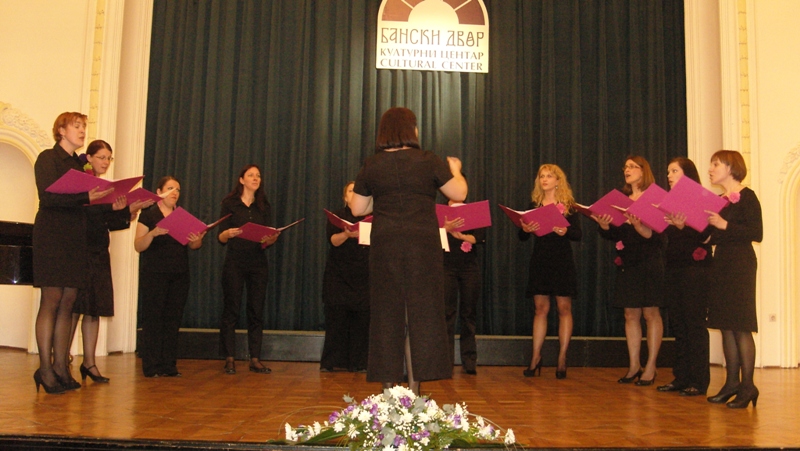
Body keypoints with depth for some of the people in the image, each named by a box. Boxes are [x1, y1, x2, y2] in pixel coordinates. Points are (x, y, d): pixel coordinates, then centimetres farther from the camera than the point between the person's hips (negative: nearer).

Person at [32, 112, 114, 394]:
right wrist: (85, 198, -27)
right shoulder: (48, 158, -2)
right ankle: (45, 369, -2)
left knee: (68, 302, 5)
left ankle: (61, 366, 8)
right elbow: (48, 197, -16)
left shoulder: (78, 163, 19)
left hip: (75, 238, 7)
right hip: (52, 236, -7)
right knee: (52, 301, -7)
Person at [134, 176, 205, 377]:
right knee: (153, 318, -4)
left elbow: (194, 245, 9)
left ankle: (169, 365, 8)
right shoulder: (148, 215, 0)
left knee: (173, 319, 3)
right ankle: (150, 366, 2)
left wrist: (198, 239, -14)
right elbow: (138, 246, -7)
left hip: (179, 276, 4)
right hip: (154, 275, -4)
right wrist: (153, 233, -25)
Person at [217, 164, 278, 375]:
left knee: (257, 311, 1)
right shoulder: (230, 203, 3)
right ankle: (230, 359, 1)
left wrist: (270, 239, -10)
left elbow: (266, 237, 12)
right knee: (231, 310, -4)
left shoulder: (263, 206, 14)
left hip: (258, 263, 3)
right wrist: (228, 233, -22)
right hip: (235, 261, -3)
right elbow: (221, 238, -1)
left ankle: (255, 359, 5)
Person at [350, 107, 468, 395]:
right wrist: (456, 170, 20)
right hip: (422, 245, -2)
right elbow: (459, 193, 1)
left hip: (384, 246, 2)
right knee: (421, 313, 4)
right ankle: (414, 389, 5)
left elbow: (358, 209, 9)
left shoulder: (371, 166, 4)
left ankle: (389, 387, 13)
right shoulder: (428, 161, -3)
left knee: (388, 314, 8)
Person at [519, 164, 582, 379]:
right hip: (539, 260, 2)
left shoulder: (568, 205, 3)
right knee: (540, 308, 3)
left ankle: (562, 358, 5)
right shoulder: (534, 205, 11)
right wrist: (525, 229, -16)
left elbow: (578, 234, -4)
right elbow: (522, 236, 6)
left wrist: (565, 232, -24)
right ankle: (536, 357, 8)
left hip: (562, 261, -2)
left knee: (564, 308, -1)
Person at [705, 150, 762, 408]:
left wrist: (725, 225, -21)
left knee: (740, 326, -7)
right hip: (721, 264, 8)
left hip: (740, 266, -8)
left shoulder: (747, 197, -7)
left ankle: (748, 386, -1)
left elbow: (756, 233, -15)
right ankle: (732, 382, 14)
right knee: (726, 326, 8)